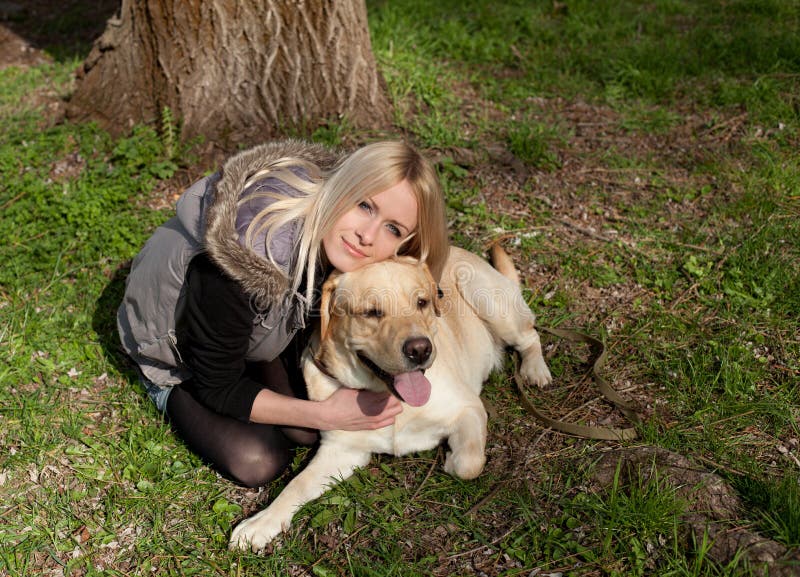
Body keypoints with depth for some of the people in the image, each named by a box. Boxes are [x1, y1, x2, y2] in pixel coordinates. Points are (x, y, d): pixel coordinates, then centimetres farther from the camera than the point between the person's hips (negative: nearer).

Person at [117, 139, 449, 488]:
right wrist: (326, 415, -29)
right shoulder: (245, 255, -43)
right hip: (173, 347, -4)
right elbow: (218, 387, -28)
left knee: (309, 432, -10)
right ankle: (171, 395, 11)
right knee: (258, 463, -14)